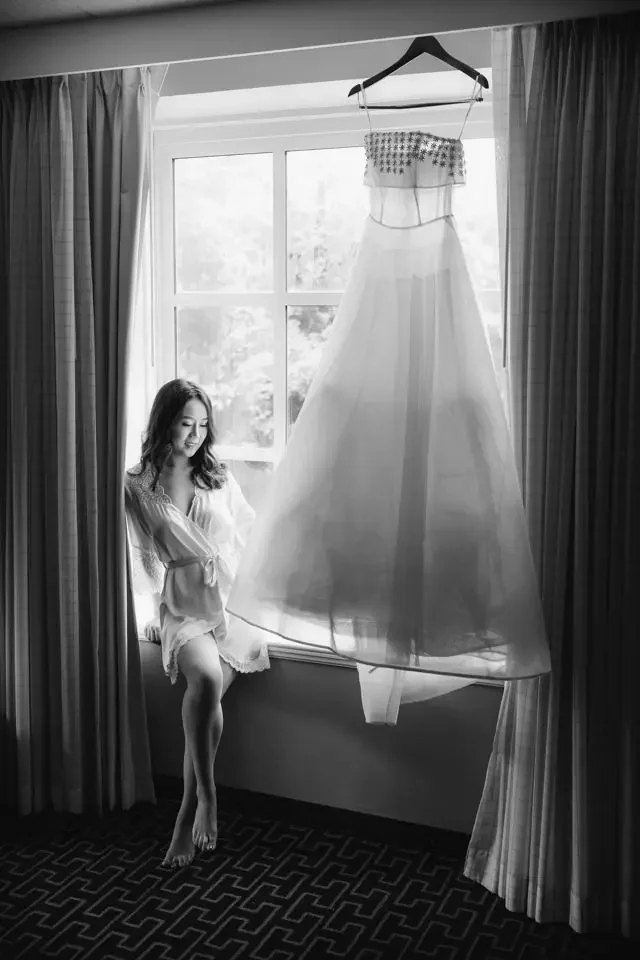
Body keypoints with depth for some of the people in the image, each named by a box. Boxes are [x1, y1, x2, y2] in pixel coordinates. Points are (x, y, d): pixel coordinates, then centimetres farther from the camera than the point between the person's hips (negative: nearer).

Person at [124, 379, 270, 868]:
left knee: (208, 689, -25)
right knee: (207, 679, -33)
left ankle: (188, 814, -14)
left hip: (232, 599, 1)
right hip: (182, 607, -1)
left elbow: (250, 534, 16)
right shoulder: (138, 486, 7)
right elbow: (145, 558, 5)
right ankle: (206, 795, -17)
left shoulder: (220, 478, 13)